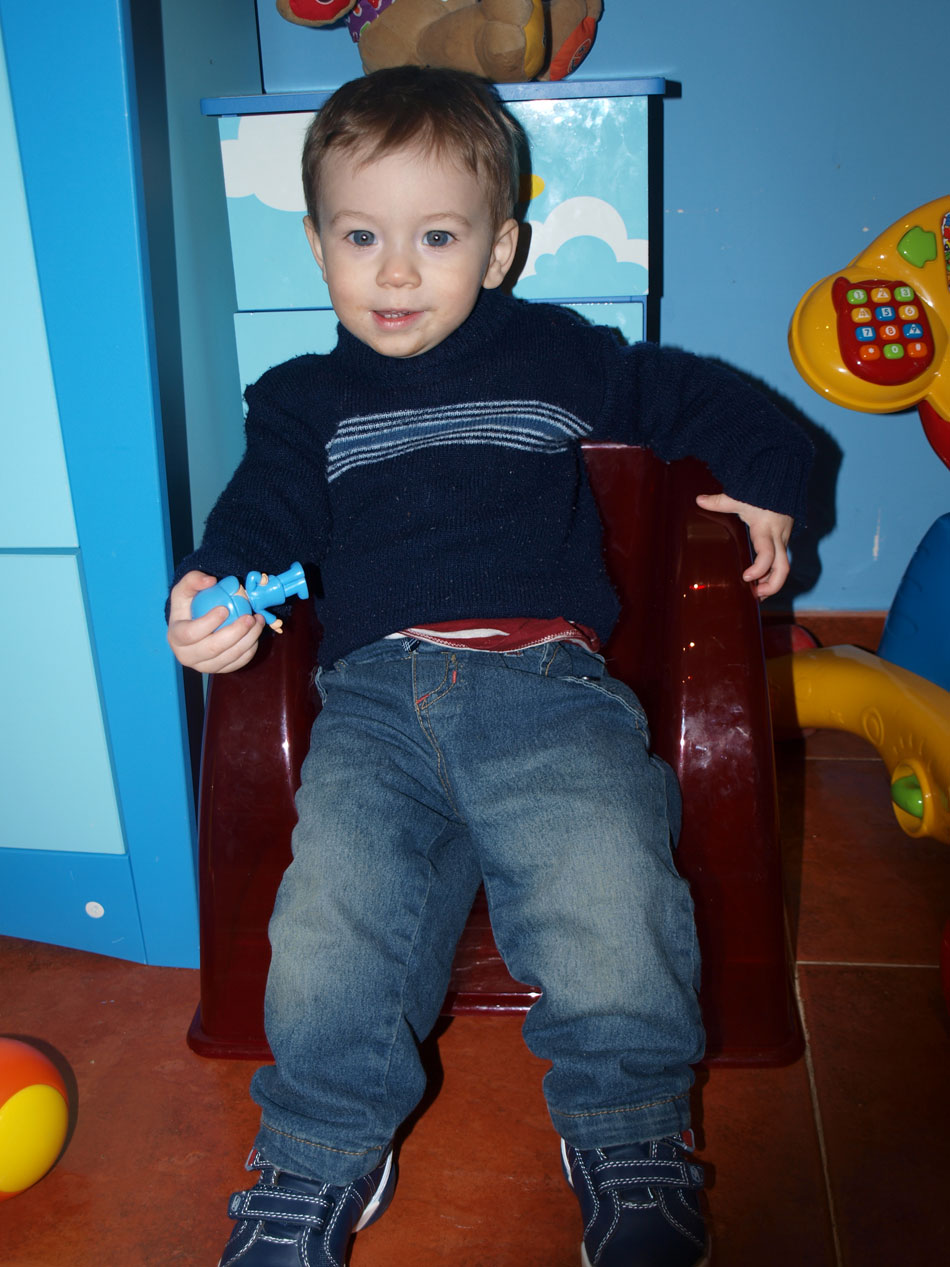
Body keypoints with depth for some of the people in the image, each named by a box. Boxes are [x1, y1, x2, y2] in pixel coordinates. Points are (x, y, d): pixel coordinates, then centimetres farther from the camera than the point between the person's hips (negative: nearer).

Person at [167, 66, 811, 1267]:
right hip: (375, 690, 2)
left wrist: (765, 479, 18)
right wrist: (216, 585, -15)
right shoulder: (306, 398, 21)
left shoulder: (554, 355, 19)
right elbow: (265, 504, 6)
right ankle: (321, 1156, 7)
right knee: (328, 921, -19)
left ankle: (628, 1136, 6)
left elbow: (689, 393, 29)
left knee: (610, 904, -22)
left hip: (543, 680, -1)